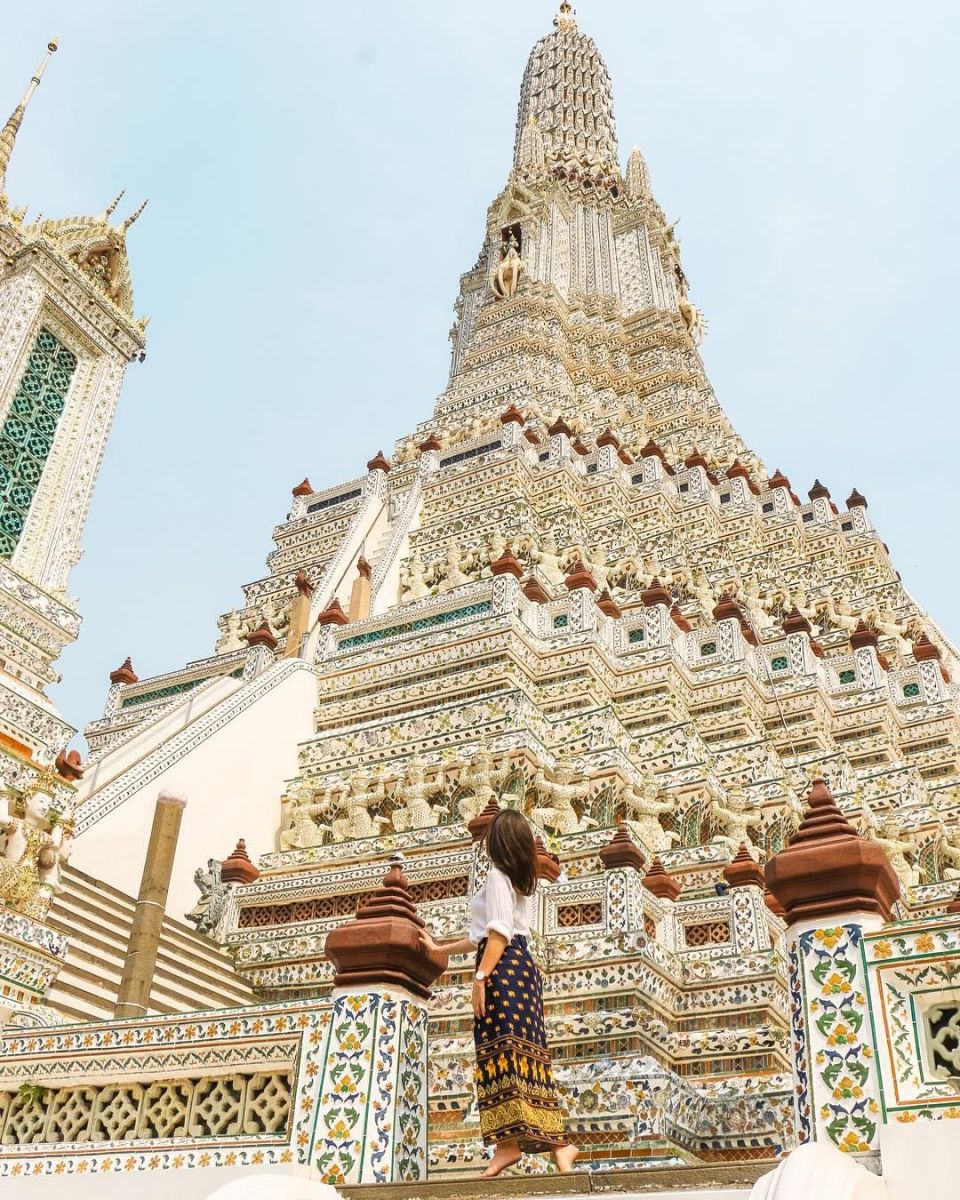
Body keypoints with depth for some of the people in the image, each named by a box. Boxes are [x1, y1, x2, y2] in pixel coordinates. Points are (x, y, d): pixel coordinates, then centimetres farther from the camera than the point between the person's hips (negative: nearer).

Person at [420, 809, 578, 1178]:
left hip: (503, 969, -9)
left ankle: (509, 1143, -22)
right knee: (526, 1053, 3)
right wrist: (440, 948, 40)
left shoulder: (498, 875, -1)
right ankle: (556, 1142, -3)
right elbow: (484, 937, 32)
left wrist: (481, 977, -19)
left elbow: (499, 932, -14)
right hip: (522, 967, 9)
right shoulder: (522, 882, 25)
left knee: (504, 1049, -15)